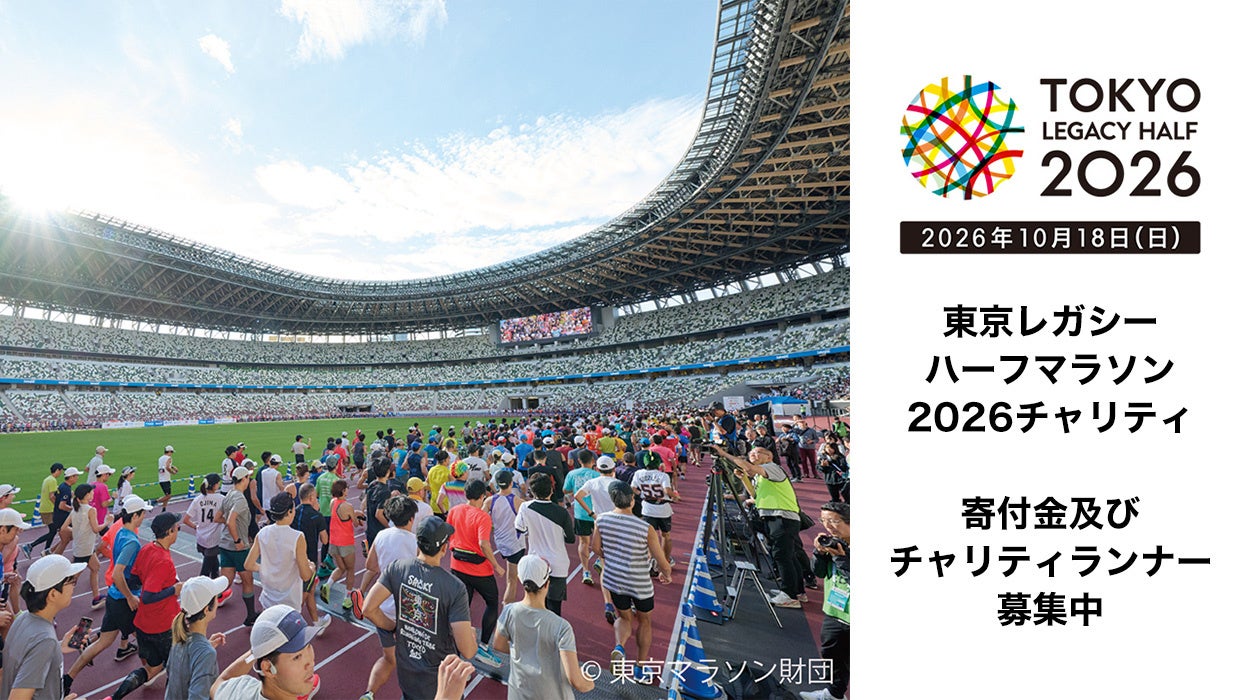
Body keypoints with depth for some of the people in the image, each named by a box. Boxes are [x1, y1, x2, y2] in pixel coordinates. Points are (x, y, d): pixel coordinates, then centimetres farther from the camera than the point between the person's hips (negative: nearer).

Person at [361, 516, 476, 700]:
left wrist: (394, 627, 5)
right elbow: (467, 651, -25)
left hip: (405, 670, 4)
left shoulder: (397, 568, -16)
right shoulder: (455, 588, -27)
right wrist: (473, 636, -3)